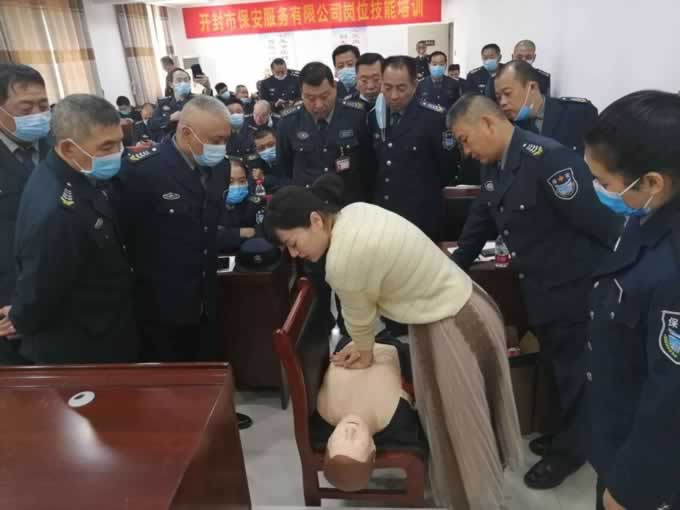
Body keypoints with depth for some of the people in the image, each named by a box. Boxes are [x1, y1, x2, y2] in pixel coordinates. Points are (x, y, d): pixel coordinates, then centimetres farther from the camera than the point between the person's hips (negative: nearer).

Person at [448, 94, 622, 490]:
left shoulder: (548, 158, -25)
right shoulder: (494, 167, 2)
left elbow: (601, 223, -23)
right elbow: (480, 223, 13)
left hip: (575, 290, -7)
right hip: (539, 290, 8)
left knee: (573, 371, 11)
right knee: (556, 368, 22)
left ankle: (570, 449, 32)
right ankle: (567, 433, 43)